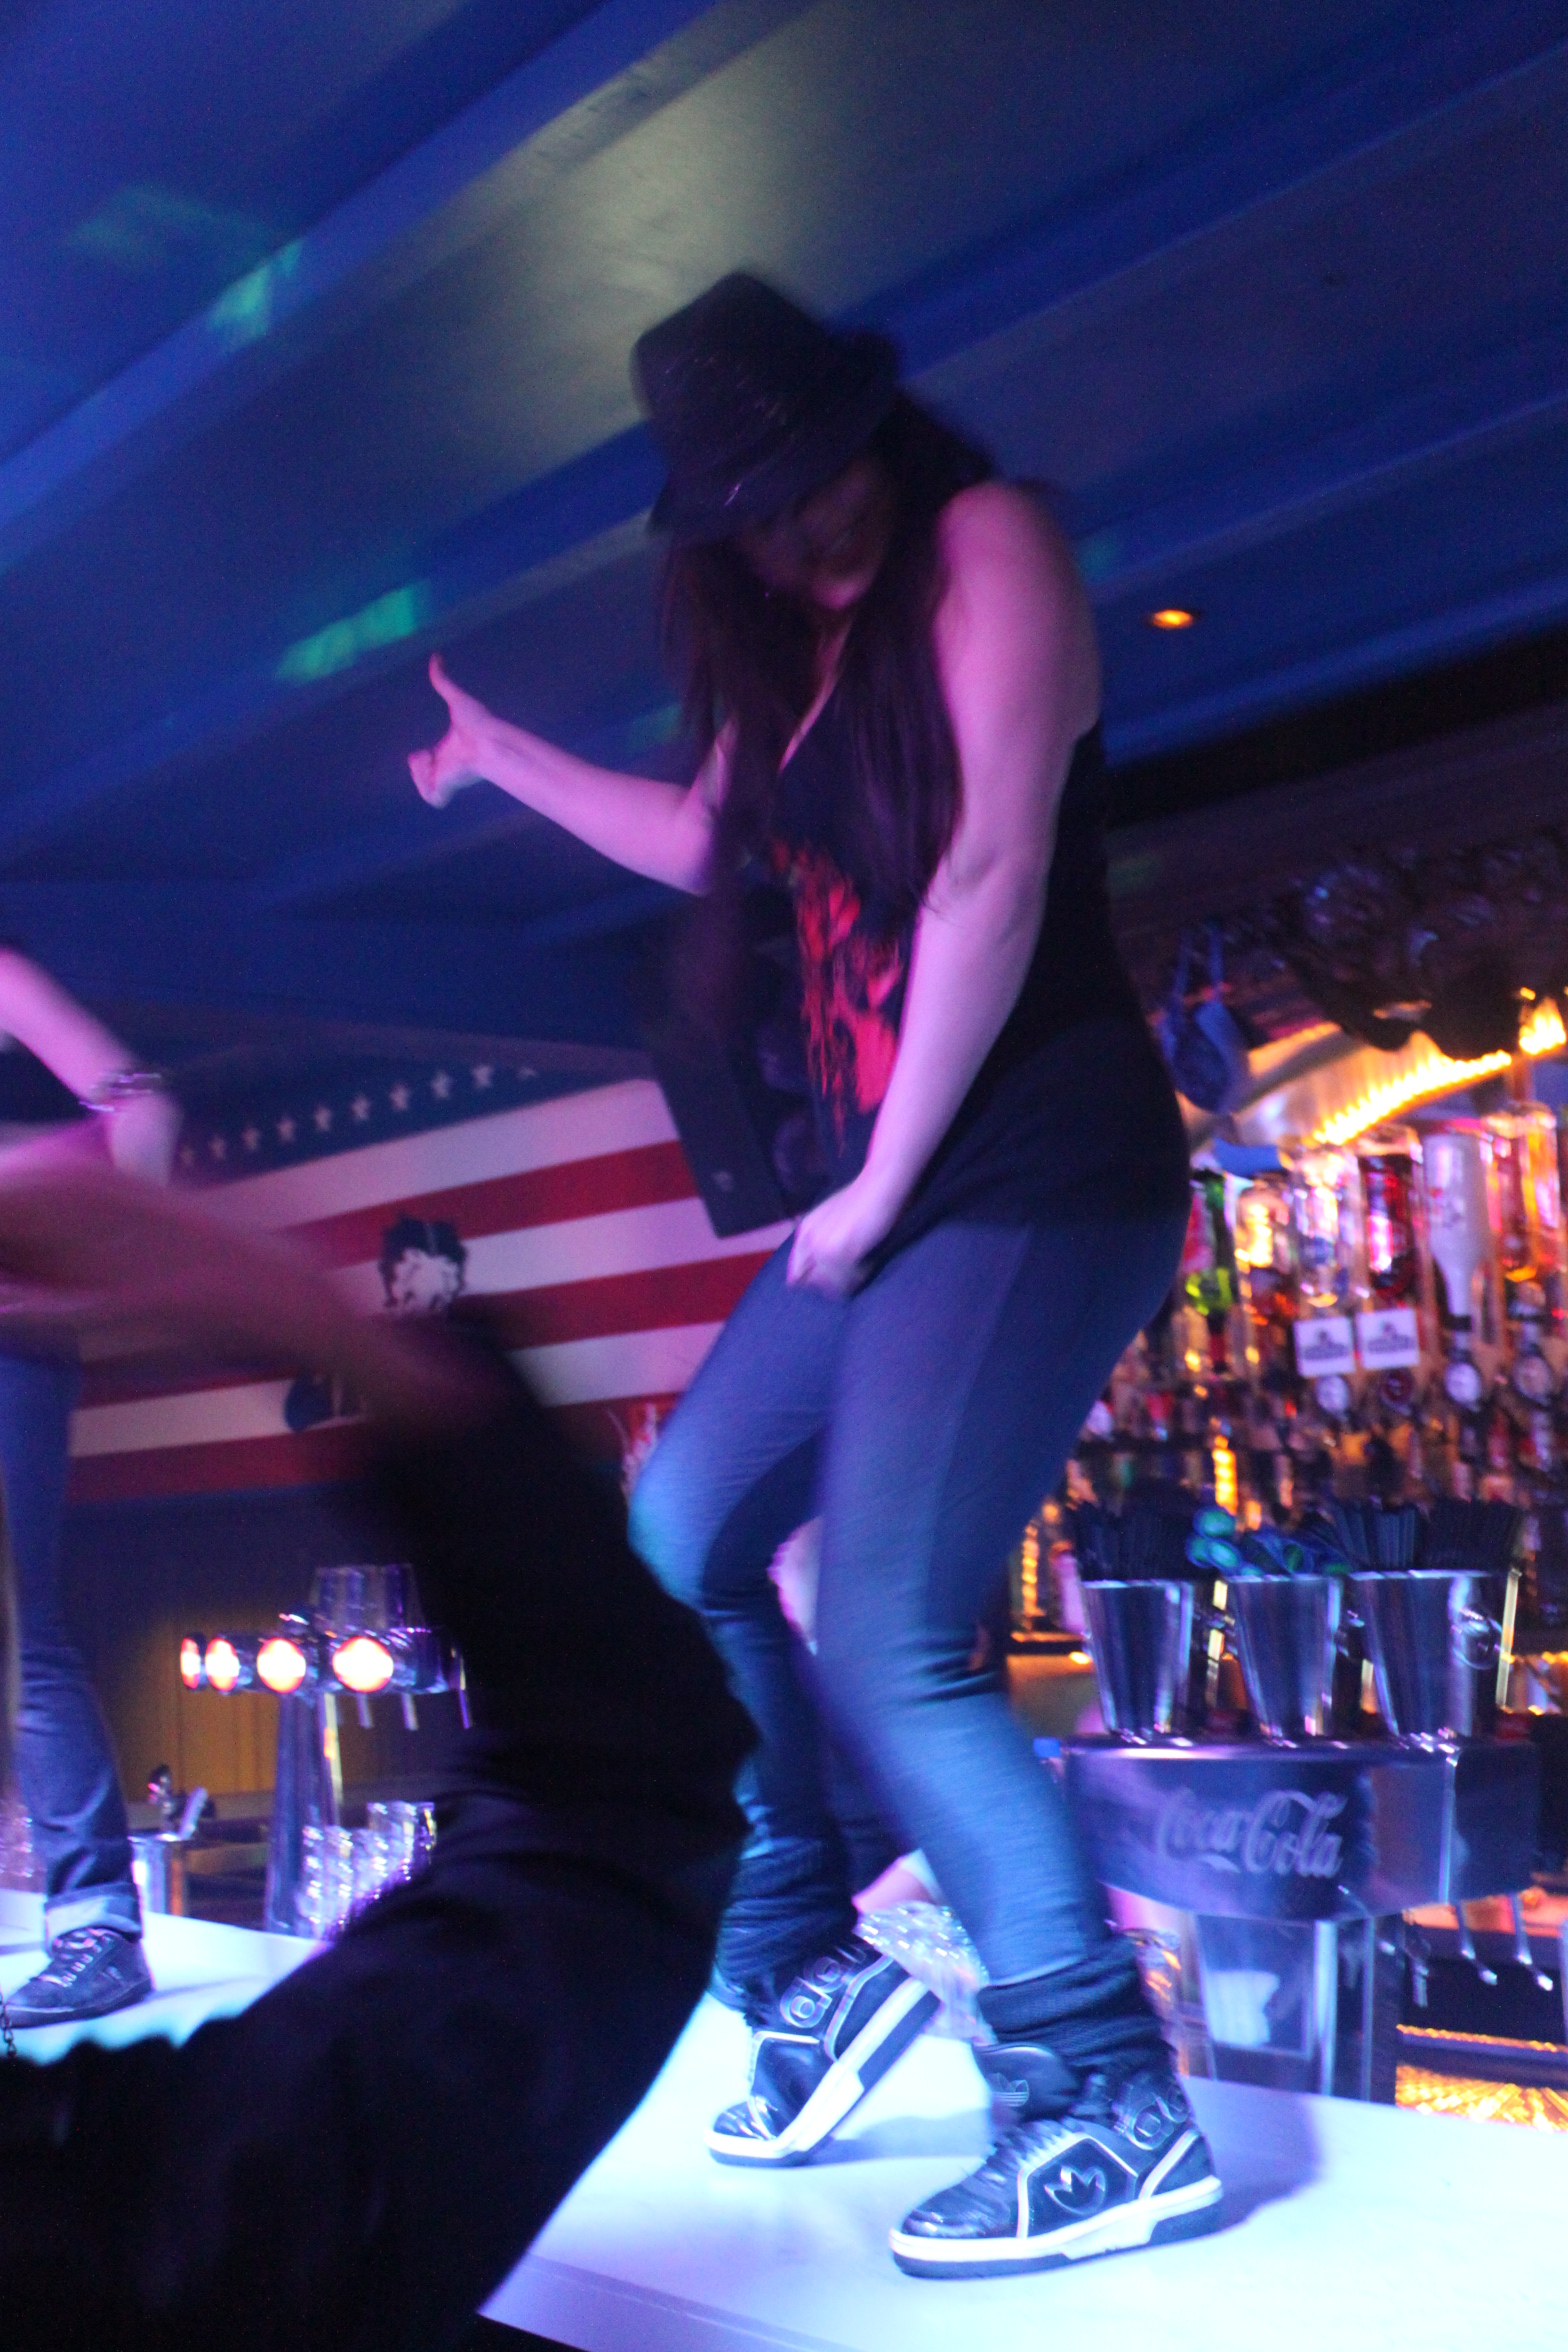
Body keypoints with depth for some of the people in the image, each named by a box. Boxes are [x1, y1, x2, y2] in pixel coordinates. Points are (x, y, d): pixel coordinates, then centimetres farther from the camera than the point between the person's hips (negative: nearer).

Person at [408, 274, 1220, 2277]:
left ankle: (1109, 2117, -7)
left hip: (1030, 1182, -9)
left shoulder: (985, 543, -7)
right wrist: (500, 758, 43)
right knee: (673, 1546, 9)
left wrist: (883, 1183, -14)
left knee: (887, 1646, -16)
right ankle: (810, 1975, 19)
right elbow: (705, 838, 34)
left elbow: (994, 873, -17)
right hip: (884, 1197, 9)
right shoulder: (796, 652, 17)